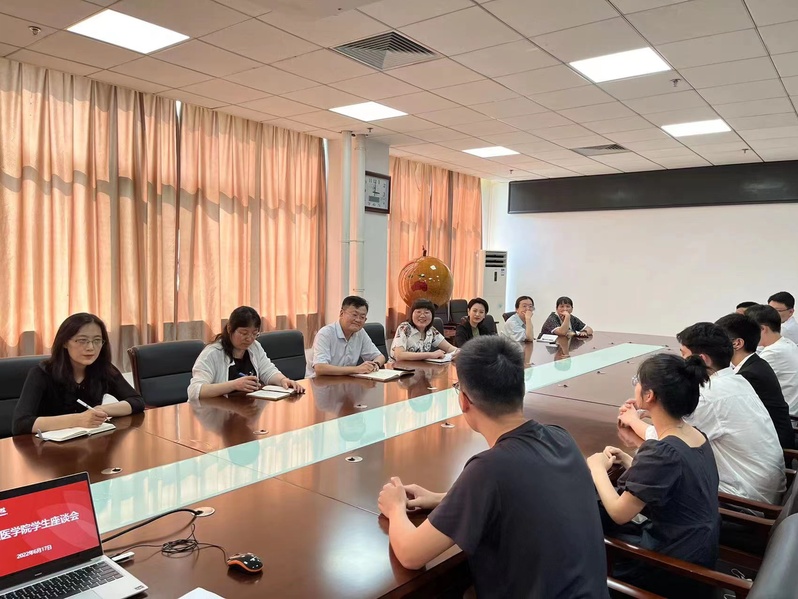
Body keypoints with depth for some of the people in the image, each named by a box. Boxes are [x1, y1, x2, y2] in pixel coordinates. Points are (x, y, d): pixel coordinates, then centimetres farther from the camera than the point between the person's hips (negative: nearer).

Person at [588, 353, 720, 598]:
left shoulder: (662, 452, -28)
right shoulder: (697, 436, -2)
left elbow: (618, 513, -20)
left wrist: (597, 468, -7)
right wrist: (629, 462, 3)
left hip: (673, 568, -7)